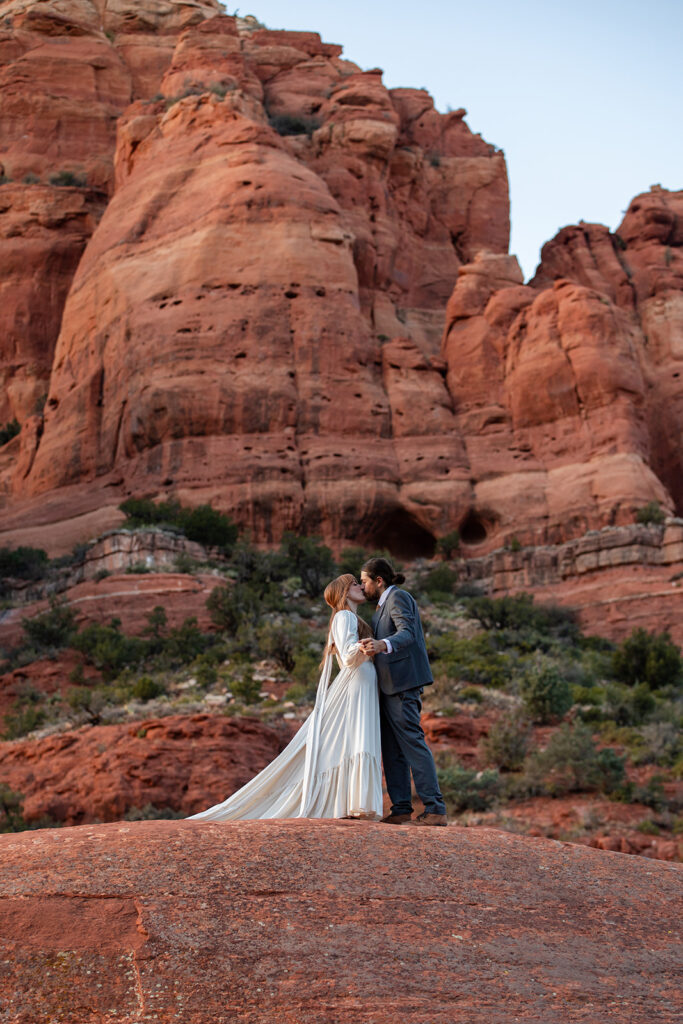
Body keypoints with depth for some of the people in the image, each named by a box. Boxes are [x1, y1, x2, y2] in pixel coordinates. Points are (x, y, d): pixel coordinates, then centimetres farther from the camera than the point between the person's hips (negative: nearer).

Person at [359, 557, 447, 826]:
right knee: (391, 748, 7)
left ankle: (435, 809, -14)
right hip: (389, 684, 10)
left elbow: (407, 633, -25)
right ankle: (401, 809, 9)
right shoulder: (383, 605, 22)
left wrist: (382, 644, -42)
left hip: (403, 682, -10)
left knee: (411, 741, -13)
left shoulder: (398, 597, -8)